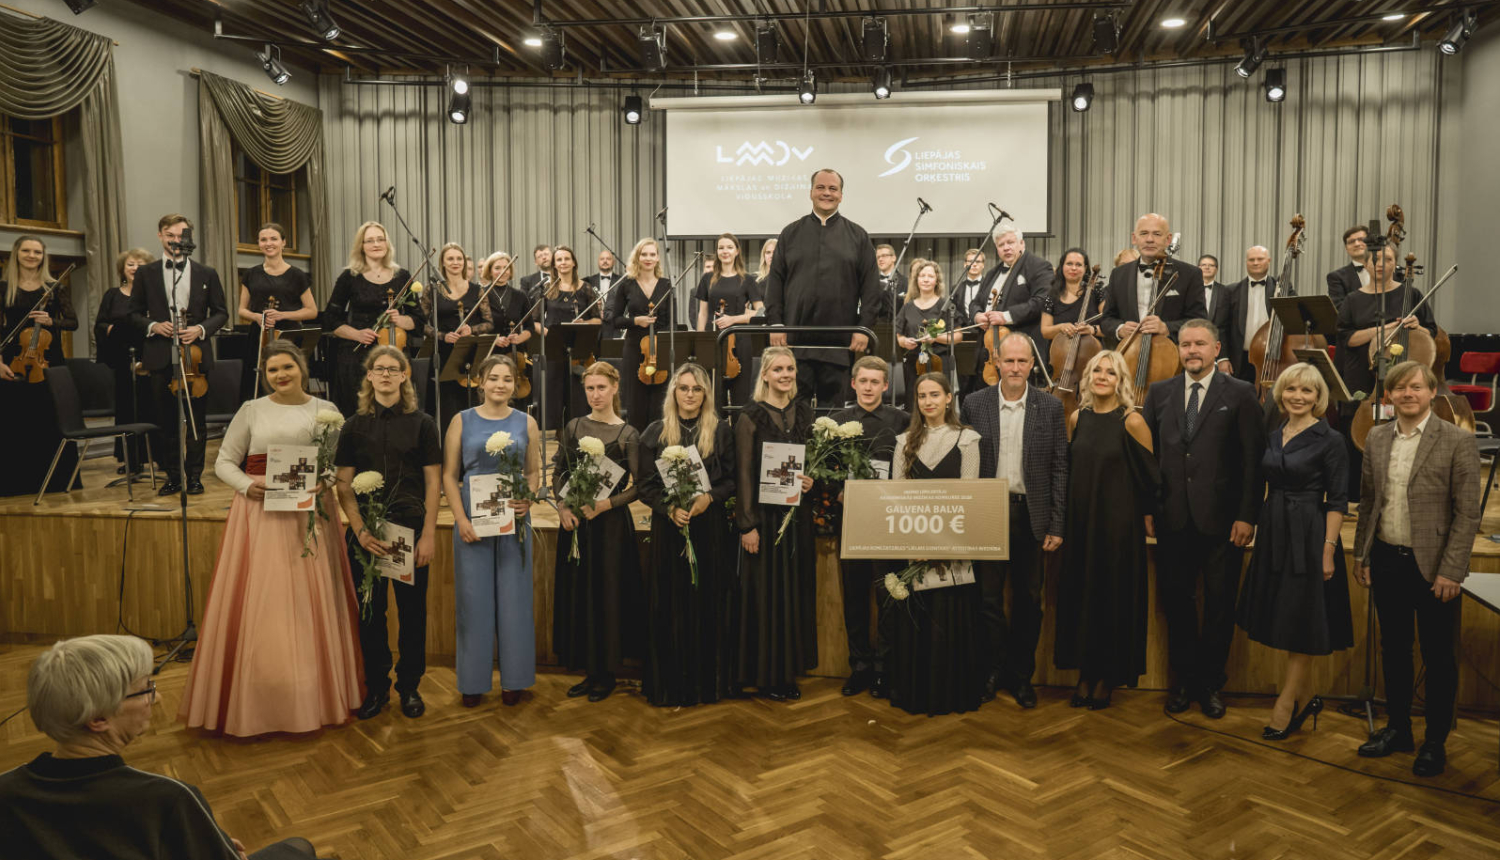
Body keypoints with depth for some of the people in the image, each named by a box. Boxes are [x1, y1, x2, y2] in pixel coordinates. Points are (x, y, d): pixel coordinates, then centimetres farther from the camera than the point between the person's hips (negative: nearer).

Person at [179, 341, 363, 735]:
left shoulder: (325, 410, 7)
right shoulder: (251, 411, 6)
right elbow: (223, 462, 7)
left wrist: (325, 480, -14)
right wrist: (247, 484, -12)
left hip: (311, 516, 1)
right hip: (260, 516, 0)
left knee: (311, 606, 3)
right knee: (257, 607, -1)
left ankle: (314, 698, 14)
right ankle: (254, 704, 8)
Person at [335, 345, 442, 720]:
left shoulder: (422, 423, 2)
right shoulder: (355, 425, 6)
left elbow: (433, 483, 1)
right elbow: (344, 484, 2)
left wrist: (428, 535, -6)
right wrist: (360, 530, -11)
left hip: (411, 527, -1)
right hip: (365, 531, 1)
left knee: (412, 610, 5)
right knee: (370, 610, 7)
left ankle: (409, 686, 20)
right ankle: (376, 687, 22)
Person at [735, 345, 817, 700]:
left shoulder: (804, 410, 8)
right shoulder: (751, 415, -8)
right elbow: (744, 473, -9)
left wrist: (812, 480, -6)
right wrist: (747, 525, -13)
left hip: (798, 513, 5)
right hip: (765, 514, -5)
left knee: (796, 590, 10)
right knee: (766, 593, 1)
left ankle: (790, 667, 22)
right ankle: (766, 674, 13)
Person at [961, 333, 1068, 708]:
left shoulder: (1051, 406, 0)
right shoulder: (974, 403, 0)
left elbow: (1059, 468, 1)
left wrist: (1056, 525, -3)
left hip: (1031, 516, 1)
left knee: (1029, 601, 9)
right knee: (988, 598, 6)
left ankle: (1021, 674, 24)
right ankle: (993, 670, 22)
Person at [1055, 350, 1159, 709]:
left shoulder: (1132, 421, -10)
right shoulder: (1077, 418, 5)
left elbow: (1149, 476, -4)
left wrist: (1144, 515, 2)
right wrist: (1066, 518, 11)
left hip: (1118, 522, -4)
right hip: (1079, 520, 5)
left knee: (1114, 596, 5)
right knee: (1079, 594, 8)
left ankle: (1107, 677, 19)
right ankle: (1086, 674, 21)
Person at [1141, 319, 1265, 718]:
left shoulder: (1241, 394, -1)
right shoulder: (1159, 393, 8)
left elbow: (1254, 459, -4)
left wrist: (1247, 515, -9)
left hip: (1221, 519, -2)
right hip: (1173, 519, 2)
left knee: (1220, 606, 8)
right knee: (1176, 602, 9)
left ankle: (1211, 683, 24)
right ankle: (1184, 679, 24)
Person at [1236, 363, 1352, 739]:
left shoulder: (1329, 440, -8)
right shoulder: (1274, 436, 9)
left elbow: (1336, 501, -10)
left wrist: (1329, 549, -15)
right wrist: (1259, 530, 9)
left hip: (1309, 536, -6)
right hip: (1274, 534, 7)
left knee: (1300, 624, 1)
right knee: (1282, 619, 12)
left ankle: (1284, 706, 9)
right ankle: (1306, 699, 26)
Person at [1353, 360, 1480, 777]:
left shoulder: (1457, 441, -9)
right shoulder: (1376, 439, 6)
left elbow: (1467, 513, -11)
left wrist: (1450, 571, -14)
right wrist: (1363, 556, 8)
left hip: (1431, 567, -4)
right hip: (1387, 561, 4)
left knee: (1438, 657, 7)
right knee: (1393, 649, 15)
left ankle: (1435, 742, 22)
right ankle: (1397, 729, 30)